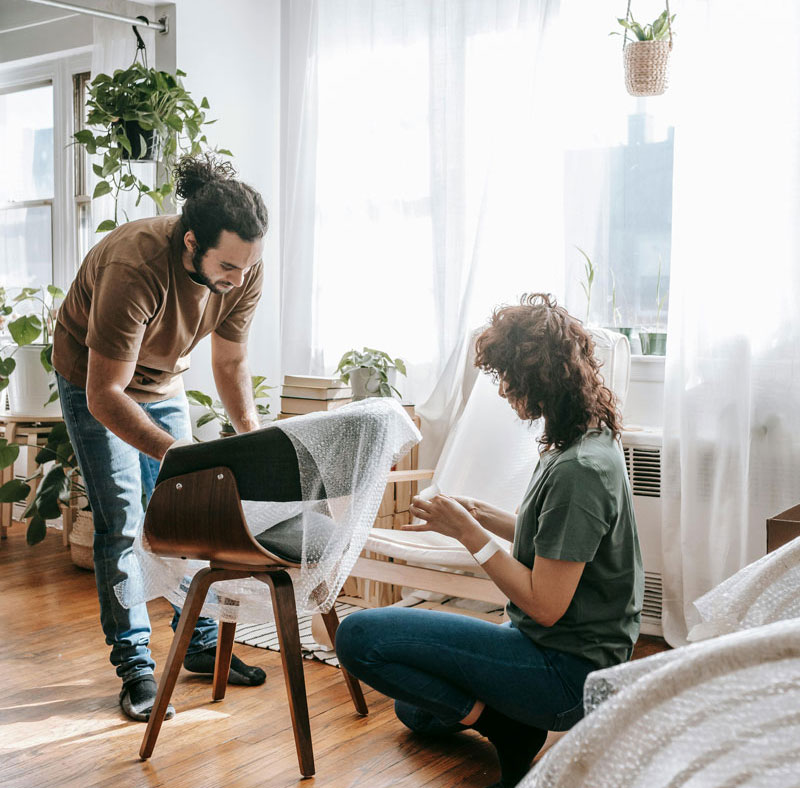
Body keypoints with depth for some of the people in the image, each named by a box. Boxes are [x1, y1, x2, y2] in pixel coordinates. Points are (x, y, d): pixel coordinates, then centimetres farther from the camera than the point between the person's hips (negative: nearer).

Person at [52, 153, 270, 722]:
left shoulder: (244, 269, -22)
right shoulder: (134, 267, -40)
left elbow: (230, 361, -6)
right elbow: (105, 396, -38)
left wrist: (253, 433, -20)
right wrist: (175, 453, -49)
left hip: (164, 380, 5)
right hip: (96, 381, -5)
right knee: (122, 522, -9)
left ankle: (201, 643, 18)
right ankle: (135, 666, 1)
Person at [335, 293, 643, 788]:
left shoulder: (578, 469, -27)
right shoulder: (592, 441, 3)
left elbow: (545, 606, -25)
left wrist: (470, 533, -17)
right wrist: (482, 514, 5)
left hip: (567, 671, -10)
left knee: (359, 636, -18)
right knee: (417, 710, 30)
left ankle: (504, 727, -9)